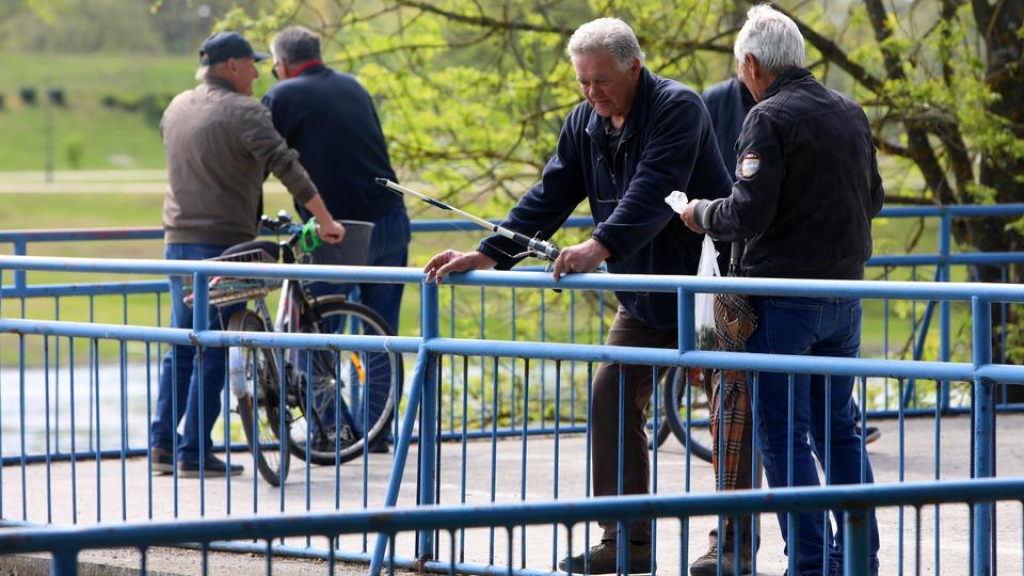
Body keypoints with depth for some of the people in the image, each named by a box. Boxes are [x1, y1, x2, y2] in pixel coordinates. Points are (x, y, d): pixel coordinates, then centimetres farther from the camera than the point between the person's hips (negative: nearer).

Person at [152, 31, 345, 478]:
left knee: (182, 348, 16)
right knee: (213, 354, -3)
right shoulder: (242, 112, -12)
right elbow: (286, 167, -20)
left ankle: (163, 442, 12)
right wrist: (326, 221, -17)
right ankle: (195, 453, -4)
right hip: (223, 244, -7)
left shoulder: (177, 107, 13)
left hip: (178, 240, 7)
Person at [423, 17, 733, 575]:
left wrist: (601, 246, -46)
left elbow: (653, 193, -33)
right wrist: (487, 254, -8)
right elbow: (549, 197, 3)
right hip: (644, 297, 7)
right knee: (611, 398, 0)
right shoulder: (584, 124, 4)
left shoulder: (678, 108, -19)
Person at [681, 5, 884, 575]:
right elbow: (872, 199, 19)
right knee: (839, 429, 16)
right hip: (845, 296, 7)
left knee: (785, 436, -1)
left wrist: (702, 214, -1)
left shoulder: (770, 118, -13)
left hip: (785, 297, -7)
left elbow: (748, 213, -19)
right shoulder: (850, 112, 9)